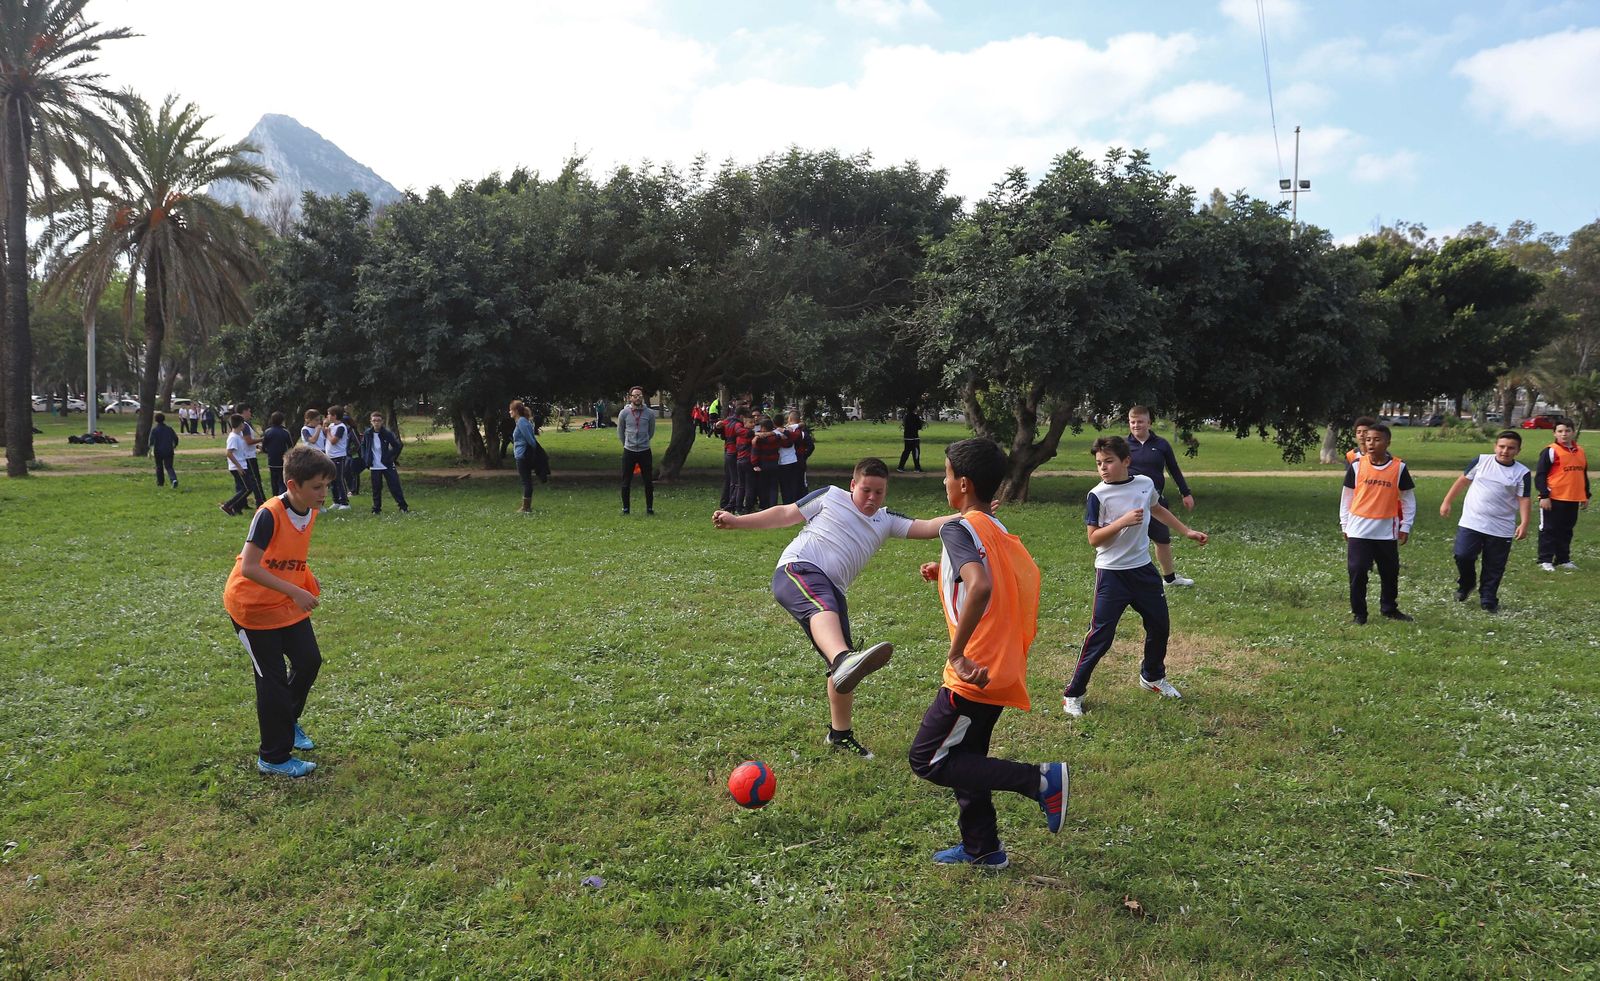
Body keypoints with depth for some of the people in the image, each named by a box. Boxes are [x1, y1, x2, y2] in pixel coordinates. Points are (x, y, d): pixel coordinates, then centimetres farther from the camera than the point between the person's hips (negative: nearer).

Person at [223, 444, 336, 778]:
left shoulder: (310, 512, -4)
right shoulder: (269, 515, -28)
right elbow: (249, 568, -31)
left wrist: (306, 580, 0)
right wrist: (294, 592, -33)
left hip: (289, 604, 7)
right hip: (253, 606, -7)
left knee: (309, 661, 9)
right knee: (273, 679, -2)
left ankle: (287, 722, 37)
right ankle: (273, 758, 12)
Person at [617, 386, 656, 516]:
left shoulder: (650, 413, -3)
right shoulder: (624, 413, -4)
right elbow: (620, 433, 12)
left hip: (645, 451, 0)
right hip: (629, 451, 0)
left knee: (649, 481, 3)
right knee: (626, 481, 4)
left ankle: (650, 508, 14)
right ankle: (625, 508, 15)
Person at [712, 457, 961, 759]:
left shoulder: (886, 520, 23)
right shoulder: (830, 497, 14)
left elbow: (929, 527, 13)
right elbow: (786, 514, 17)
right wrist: (736, 521, 13)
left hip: (831, 590, 6)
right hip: (798, 569, -6)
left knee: (844, 671, 4)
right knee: (824, 607, -40)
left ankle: (840, 732, 25)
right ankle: (844, 660, -71)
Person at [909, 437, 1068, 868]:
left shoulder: (959, 529, -16)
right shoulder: (999, 532, 11)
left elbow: (981, 587, -34)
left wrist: (957, 654, -28)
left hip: (975, 673, -9)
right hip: (1002, 669, 9)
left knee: (927, 760, 1)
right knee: (965, 758, 21)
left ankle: (1038, 780, -3)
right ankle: (982, 849, 32)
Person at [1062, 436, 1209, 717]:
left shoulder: (1145, 483, 0)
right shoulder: (1097, 496, -14)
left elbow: (1157, 510, 21)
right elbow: (1093, 538, -15)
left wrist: (1187, 531, 23)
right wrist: (1123, 521, -26)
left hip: (1143, 569, 6)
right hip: (1111, 574, -6)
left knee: (1160, 626, 18)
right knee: (1100, 636, -8)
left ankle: (1152, 677, 43)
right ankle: (1073, 694, 2)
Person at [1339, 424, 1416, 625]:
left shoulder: (1399, 467, -1)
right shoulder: (1357, 466, -1)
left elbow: (1408, 498, 7)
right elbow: (1347, 496, 7)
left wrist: (1405, 526, 4)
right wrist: (1345, 524, 8)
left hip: (1387, 531, 1)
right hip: (1359, 530, -1)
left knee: (1390, 572, 11)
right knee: (1357, 572, -3)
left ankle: (1389, 608, 30)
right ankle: (1358, 613, 9)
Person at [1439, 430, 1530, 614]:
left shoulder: (1522, 473, -2)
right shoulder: (1482, 461, 2)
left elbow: (1523, 500, -4)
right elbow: (1463, 480, 10)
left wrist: (1524, 523, -16)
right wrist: (1447, 501, 9)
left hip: (1501, 529, 0)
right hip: (1471, 522, 0)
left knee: (1494, 568, 5)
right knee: (1463, 556, -10)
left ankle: (1488, 600, 21)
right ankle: (1466, 584, 19)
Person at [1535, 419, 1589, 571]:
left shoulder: (1580, 451, 13)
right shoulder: (1550, 451, -8)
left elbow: (1584, 476, 21)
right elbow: (1540, 475, -10)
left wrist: (1586, 496, 20)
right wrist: (1544, 496, -15)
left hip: (1573, 500, 6)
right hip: (1553, 499, -6)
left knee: (1566, 530, 12)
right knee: (1549, 530, -1)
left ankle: (1563, 559, 20)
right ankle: (1545, 560, 4)